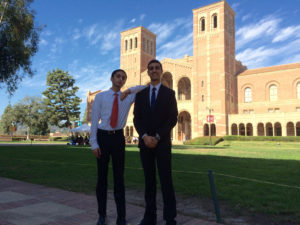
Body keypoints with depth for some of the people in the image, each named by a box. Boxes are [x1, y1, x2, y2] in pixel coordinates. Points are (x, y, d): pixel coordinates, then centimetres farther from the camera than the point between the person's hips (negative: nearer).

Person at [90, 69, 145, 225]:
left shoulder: (128, 97, 7)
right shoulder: (100, 97, 3)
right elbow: (94, 120, -1)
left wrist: (129, 91, -6)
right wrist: (94, 144, -8)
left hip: (118, 137, 1)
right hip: (103, 136, -1)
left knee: (119, 177, 6)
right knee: (102, 177, 7)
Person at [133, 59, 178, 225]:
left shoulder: (169, 93, 4)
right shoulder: (140, 94, 11)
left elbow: (173, 119, -4)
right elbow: (136, 118, 5)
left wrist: (157, 137, -12)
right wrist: (145, 136, -11)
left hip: (162, 142, -2)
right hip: (145, 142, 3)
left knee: (166, 180, -1)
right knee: (149, 180, 8)